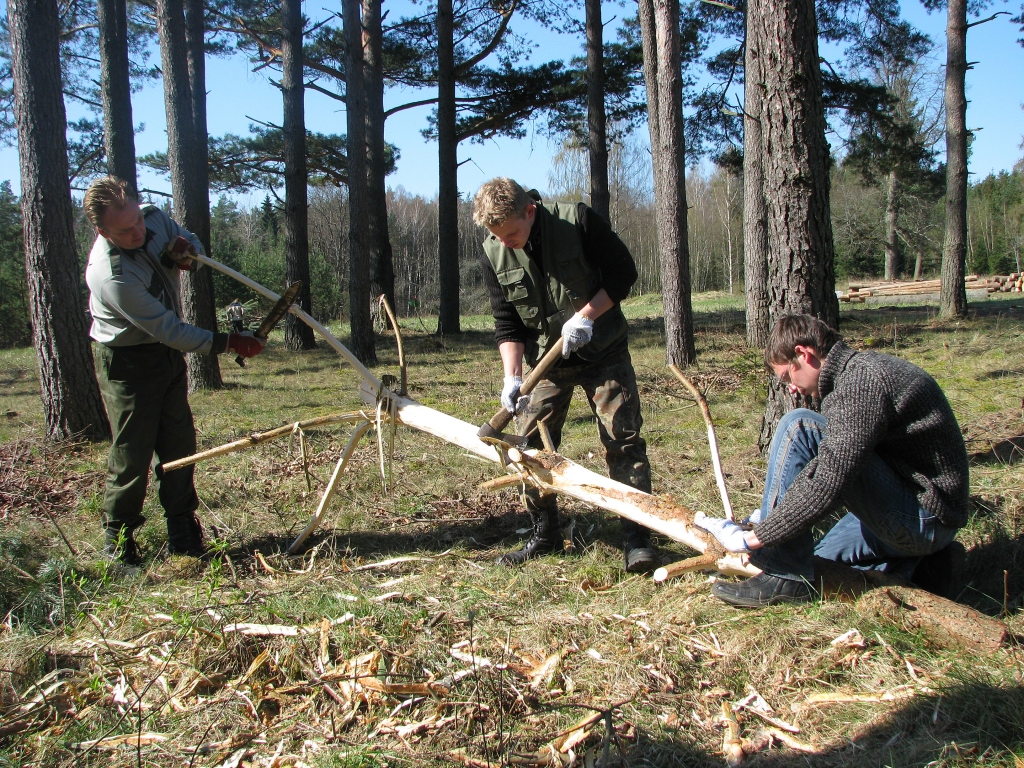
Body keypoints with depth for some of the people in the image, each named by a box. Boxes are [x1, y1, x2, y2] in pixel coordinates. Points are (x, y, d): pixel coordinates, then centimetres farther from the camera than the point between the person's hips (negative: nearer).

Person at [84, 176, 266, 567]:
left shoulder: (154, 217, -11)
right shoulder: (110, 275, -32)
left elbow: (191, 241, 9)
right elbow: (169, 330, -29)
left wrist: (183, 252, -16)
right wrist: (228, 343, -27)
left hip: (168, 352, 7)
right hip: (126, 362, -7)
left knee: (179, 445, 9)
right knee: (132, 454, -3)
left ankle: (182, 533, 20)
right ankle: (118, 538, 16)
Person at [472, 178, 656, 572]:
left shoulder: (577, 220, -19)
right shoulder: (493, 254, -10)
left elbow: (623, 271, -12)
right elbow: (507, 323, -5)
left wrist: (585, 316, -22)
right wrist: (512, 376, -18)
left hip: (603, 351, -3)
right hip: (546, 359, 3)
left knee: (623, 439, -7)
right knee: (530, 444, 2)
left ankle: (637, 538, 1)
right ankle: (545, 534, 17)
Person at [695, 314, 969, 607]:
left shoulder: (861, 381, -21)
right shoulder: (863, 370, 11)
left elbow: (827, 485, -29)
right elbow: (839, 465, 18)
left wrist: (754, 537, -20)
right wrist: (773, 516, 17)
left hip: (925, 517, -10)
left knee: (798, 428, -20)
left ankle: (785, 577, -15)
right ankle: (922, 567, 15)